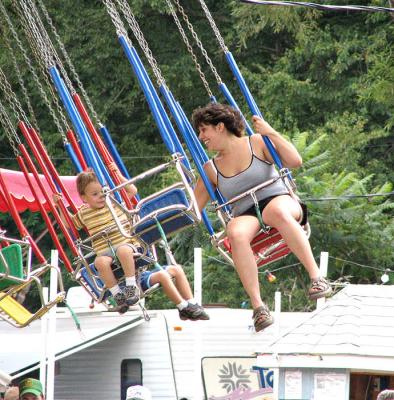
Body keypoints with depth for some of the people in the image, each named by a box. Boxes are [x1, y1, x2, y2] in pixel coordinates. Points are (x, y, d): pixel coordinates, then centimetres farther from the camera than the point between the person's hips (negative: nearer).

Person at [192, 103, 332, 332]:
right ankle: (258, 306, -43)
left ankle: (317, 277, -46)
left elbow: (295, 161, -4)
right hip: (246, 216, 2)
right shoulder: (211, 169, 16)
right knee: (236, 233, -37)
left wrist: (272, 133, -8)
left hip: (279, 201, -2)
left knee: (277, 211, -42)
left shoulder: (257, 143, 7)